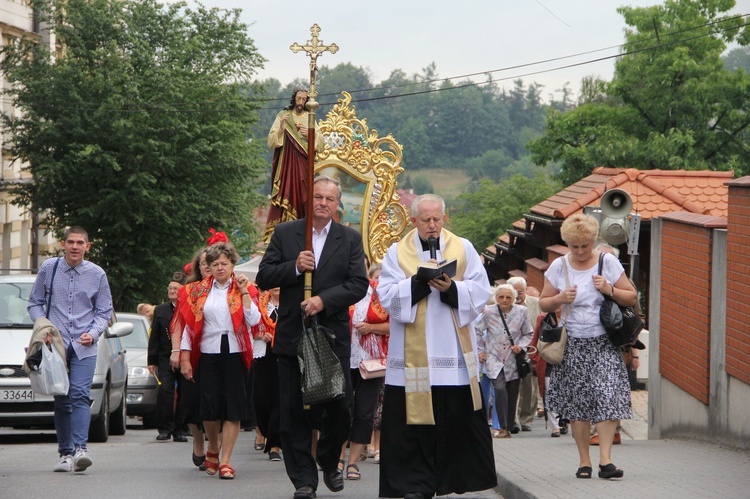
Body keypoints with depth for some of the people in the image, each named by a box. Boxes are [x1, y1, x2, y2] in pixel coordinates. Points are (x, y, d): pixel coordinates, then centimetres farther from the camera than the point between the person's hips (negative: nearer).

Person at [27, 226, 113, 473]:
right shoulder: (48, 268, 5)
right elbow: (35, 303, 11)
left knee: (80, 395, -17)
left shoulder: (97, 274, 4)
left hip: (83, 346, -1)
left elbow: (104, 311, 10)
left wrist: (93, 333, -7)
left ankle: (80, 448, -26)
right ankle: (65, 453, 9)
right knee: (61, 400, 3)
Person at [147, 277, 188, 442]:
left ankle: (179, 430, 11)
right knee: (165, 390, -11)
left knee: (184, 394, 3)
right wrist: (152, 360, 5)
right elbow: (154, 337, 10)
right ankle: (164, 429, -6)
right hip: (166, 359, 1)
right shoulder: (160, 310, 10)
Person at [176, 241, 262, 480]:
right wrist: (185, 359, 0)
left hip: (235, 353, -1)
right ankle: (213, 449, 25)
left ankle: (225, 460, -1)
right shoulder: (199, 290, 9)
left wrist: (244, 292, -8)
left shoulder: (242, 288, 7)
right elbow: (189, 324, 6)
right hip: (208, 354, 1)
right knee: (210, 407, -1)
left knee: (233, 407, -5)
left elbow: (253, 320, -7)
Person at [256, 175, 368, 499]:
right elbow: (263, 278, 1)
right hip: (292, 336, 0)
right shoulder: (284, 234, 5)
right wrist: (294, 267, -15)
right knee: (294, 411, 1)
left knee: (339, 406, 1)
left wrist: (325, 300, -17)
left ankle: (328, 461, 27)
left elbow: (359, 284, -3)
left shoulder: (350, 239, 5)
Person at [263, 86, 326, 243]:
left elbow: (321, 144, 9)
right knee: (286, 195, -10)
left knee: (303, 197, -3)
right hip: (286, 164, -2)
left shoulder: (310, 118, 12)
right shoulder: (282, 116, 4)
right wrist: (281, 128, -17)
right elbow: (271, 142, -2)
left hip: (304, 166, 2)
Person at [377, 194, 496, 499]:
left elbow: (481, 291, 0)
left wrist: (452, 288, -16)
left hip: (455, 352, 1)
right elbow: (387, 295, -4)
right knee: (414, 421, -2)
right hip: (413, 355, -1)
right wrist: (418, 282, -16)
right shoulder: (398, 252, 6)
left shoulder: (463, 249, 7)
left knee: (460, 415, 2)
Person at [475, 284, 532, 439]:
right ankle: (503, 427, -16)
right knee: (500, 389, -20)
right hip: (495, 359, -2)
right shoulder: (489, 312, -3)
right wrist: (481, 351, 6)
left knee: (512, 395, 3)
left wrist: (521, 346, -5)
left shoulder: (521, 312, 0)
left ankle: (508, 428, 15)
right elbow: (477, 332, 10)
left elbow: (528, 334, 11)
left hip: (513, 361, 2)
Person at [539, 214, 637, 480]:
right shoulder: (558, 267, 5)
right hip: (573, 344, 1)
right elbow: (543, 303, 12)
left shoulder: (608, 262, 2)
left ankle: (605, 459, -14)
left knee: (608, 395, -15)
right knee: (577, 402, 0)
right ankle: (584, 460, 9)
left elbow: (631, 298, 6)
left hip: (604, 342, -1)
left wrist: (609, 290, -12)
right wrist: (560, 299, -9)